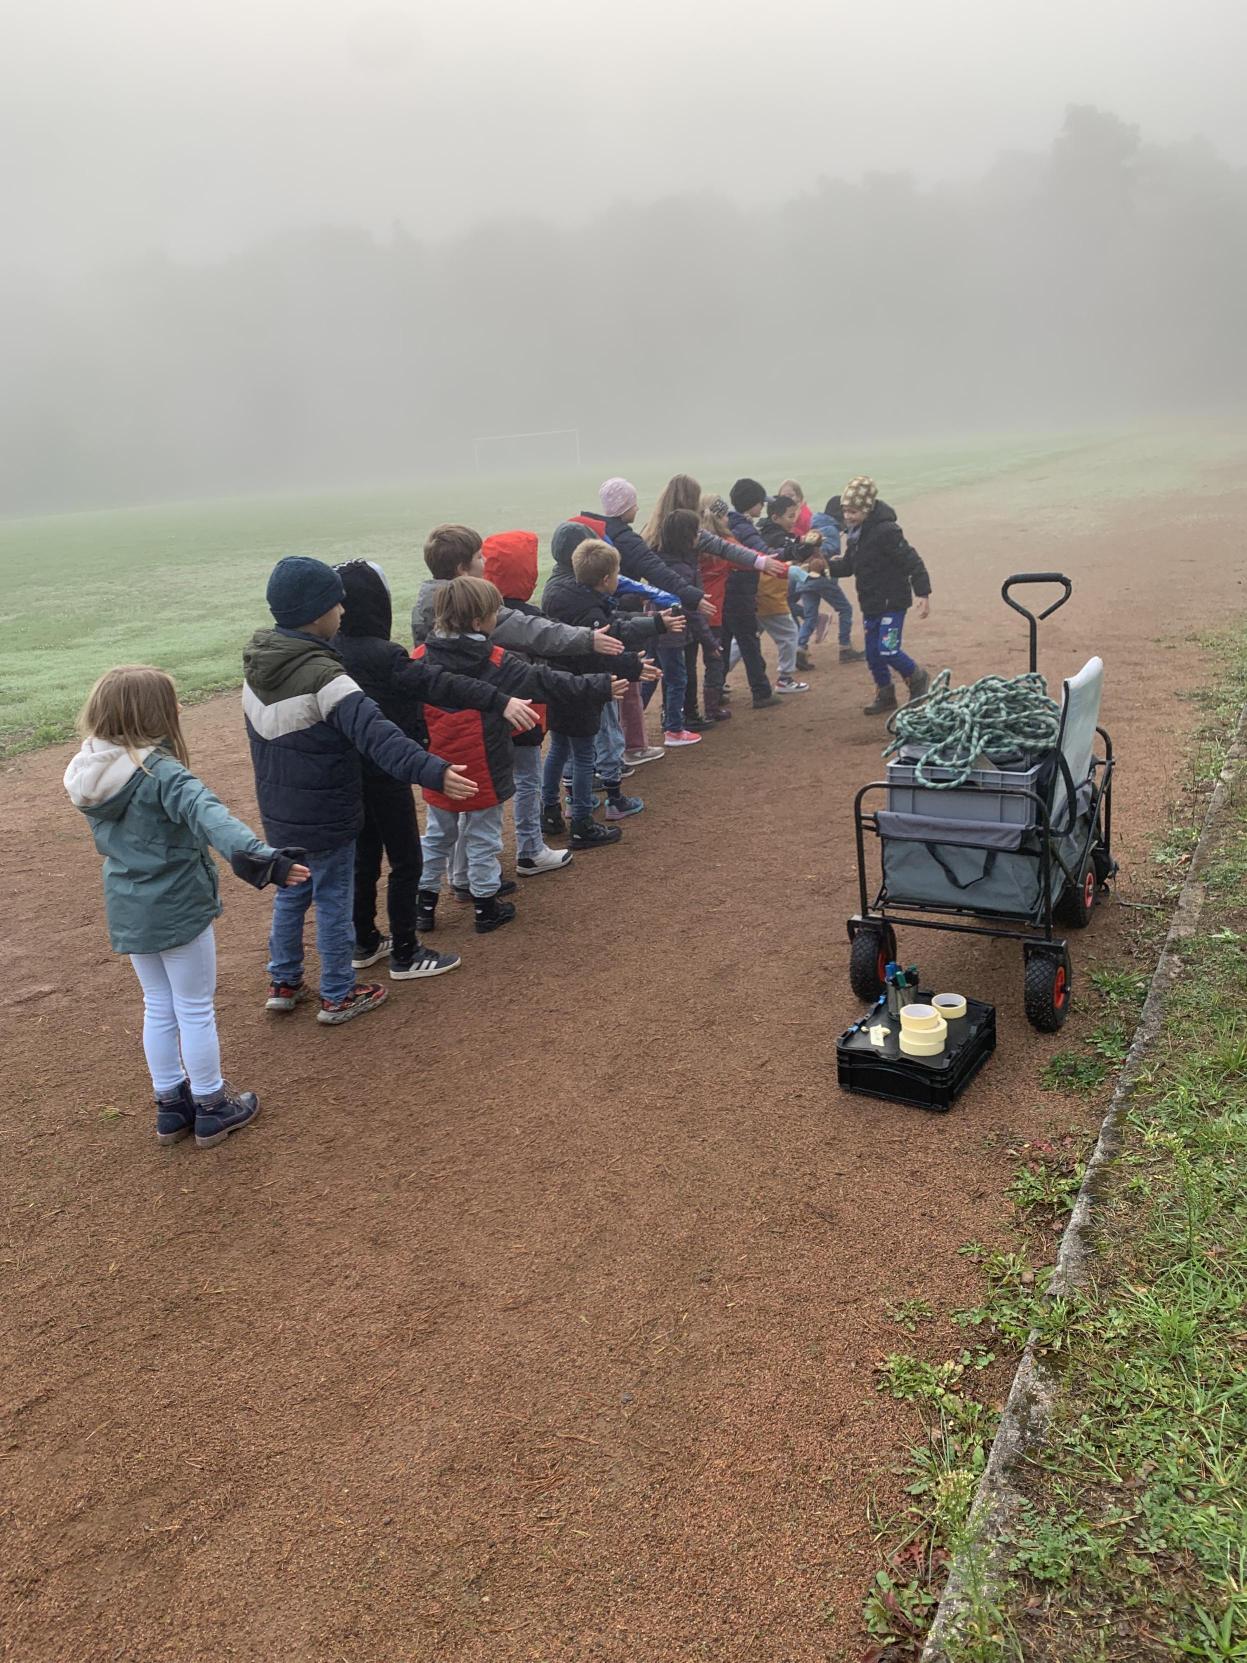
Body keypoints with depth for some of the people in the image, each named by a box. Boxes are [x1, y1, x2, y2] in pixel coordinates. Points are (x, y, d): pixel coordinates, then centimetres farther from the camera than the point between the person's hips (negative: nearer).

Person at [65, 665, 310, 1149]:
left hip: (127, 911, 7)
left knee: (158, 1008, 20)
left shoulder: (90, 774, 0)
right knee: (195, 1010, 8)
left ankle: (170, 1107, 31)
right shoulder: (160, 773, -24)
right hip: (178, 909, -7)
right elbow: (208, 814, -41)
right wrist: (257, 855, -55)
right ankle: (212, 1109, 22)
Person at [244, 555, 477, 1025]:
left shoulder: (257, 663, -1)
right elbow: (377, 736, -39)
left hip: (279, 813, 8)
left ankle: (283, 983, 34)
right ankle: (338, 996, 21)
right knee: (334, 903, 8)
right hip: (325, 819, -8)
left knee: (290, 894, 23)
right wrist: (434, 771, -45)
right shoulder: (322, 677, -28)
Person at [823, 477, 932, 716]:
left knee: (887, 650, -11)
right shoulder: (854, 533, 6)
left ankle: (917, 679, 16)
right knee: (873, 653, 11)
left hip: (892, 602, -8)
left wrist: (923, 594, -22)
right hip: (870, 604, 8)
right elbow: (848, 565, 14)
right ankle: (885, 696, 27)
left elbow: (912, 561, -20)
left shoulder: (886, 531, -21)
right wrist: (828, 566, -5)